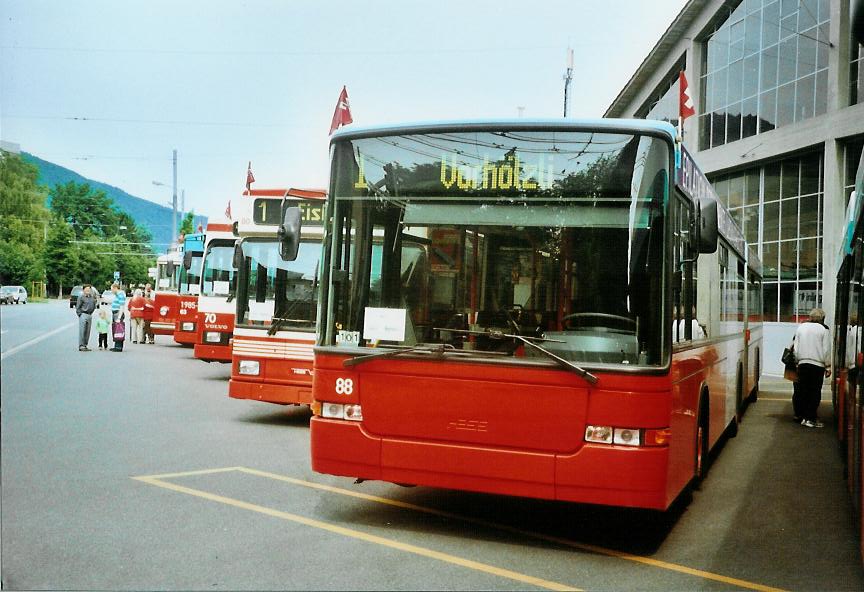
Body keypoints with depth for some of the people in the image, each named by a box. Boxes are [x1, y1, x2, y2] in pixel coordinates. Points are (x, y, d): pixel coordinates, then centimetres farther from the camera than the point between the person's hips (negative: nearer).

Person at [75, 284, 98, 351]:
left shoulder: (92, 297, 12)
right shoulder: (81, 297, -6)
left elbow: (94, 306, 23)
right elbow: (78, 307, -5)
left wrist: (91, 312, 14)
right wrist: (80, 314, -10)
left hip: (89, 315, 7)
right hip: (83, 315, -7)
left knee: (87, 331, 8)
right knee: (82, 331, -9)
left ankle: (85, 345, 14)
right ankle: (81, 346, -9)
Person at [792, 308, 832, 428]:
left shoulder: (801, 327, 10)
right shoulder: (824, 329, -4)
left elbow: (796, 346, 13)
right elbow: (826, 350, -4)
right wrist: (828, 366, 2)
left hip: (802, 363, 4)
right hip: (818, 364, -4)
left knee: (802, 390, 10)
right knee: (815, 392, 0)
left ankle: (801, 415, 15)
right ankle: (810, 418, -1)